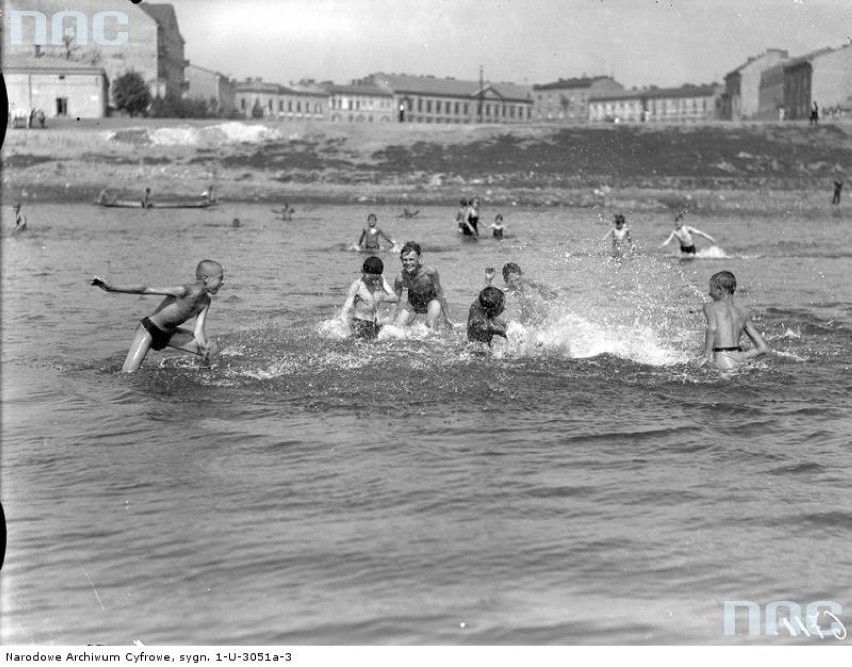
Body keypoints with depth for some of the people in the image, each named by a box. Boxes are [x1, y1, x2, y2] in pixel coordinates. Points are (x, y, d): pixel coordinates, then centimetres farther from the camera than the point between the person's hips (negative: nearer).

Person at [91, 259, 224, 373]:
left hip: (168, 334, 7)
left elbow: (198, 331, -9)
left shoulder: (205, 301, -7)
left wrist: (204, 346, -32)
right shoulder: (184, 291, -30)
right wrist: (111, 288, -30)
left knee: (211, 348, -3)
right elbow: (146, 289, -28)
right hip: (149, 330, -7)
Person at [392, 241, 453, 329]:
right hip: (413, 304, 2)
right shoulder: (400, 278, -28)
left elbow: (440, 294, -21)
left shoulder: (429, 272, -34)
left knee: (430, 326, -25)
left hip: (431, 300, -2)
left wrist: (447, 318, -17)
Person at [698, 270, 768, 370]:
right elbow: (763, 348, 15)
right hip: (739, 360, 6)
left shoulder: (710, 306, 5)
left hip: (722, 362, -6)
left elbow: (712, 328, -19)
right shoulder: (743, 314, 19)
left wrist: (706, 356, -13)